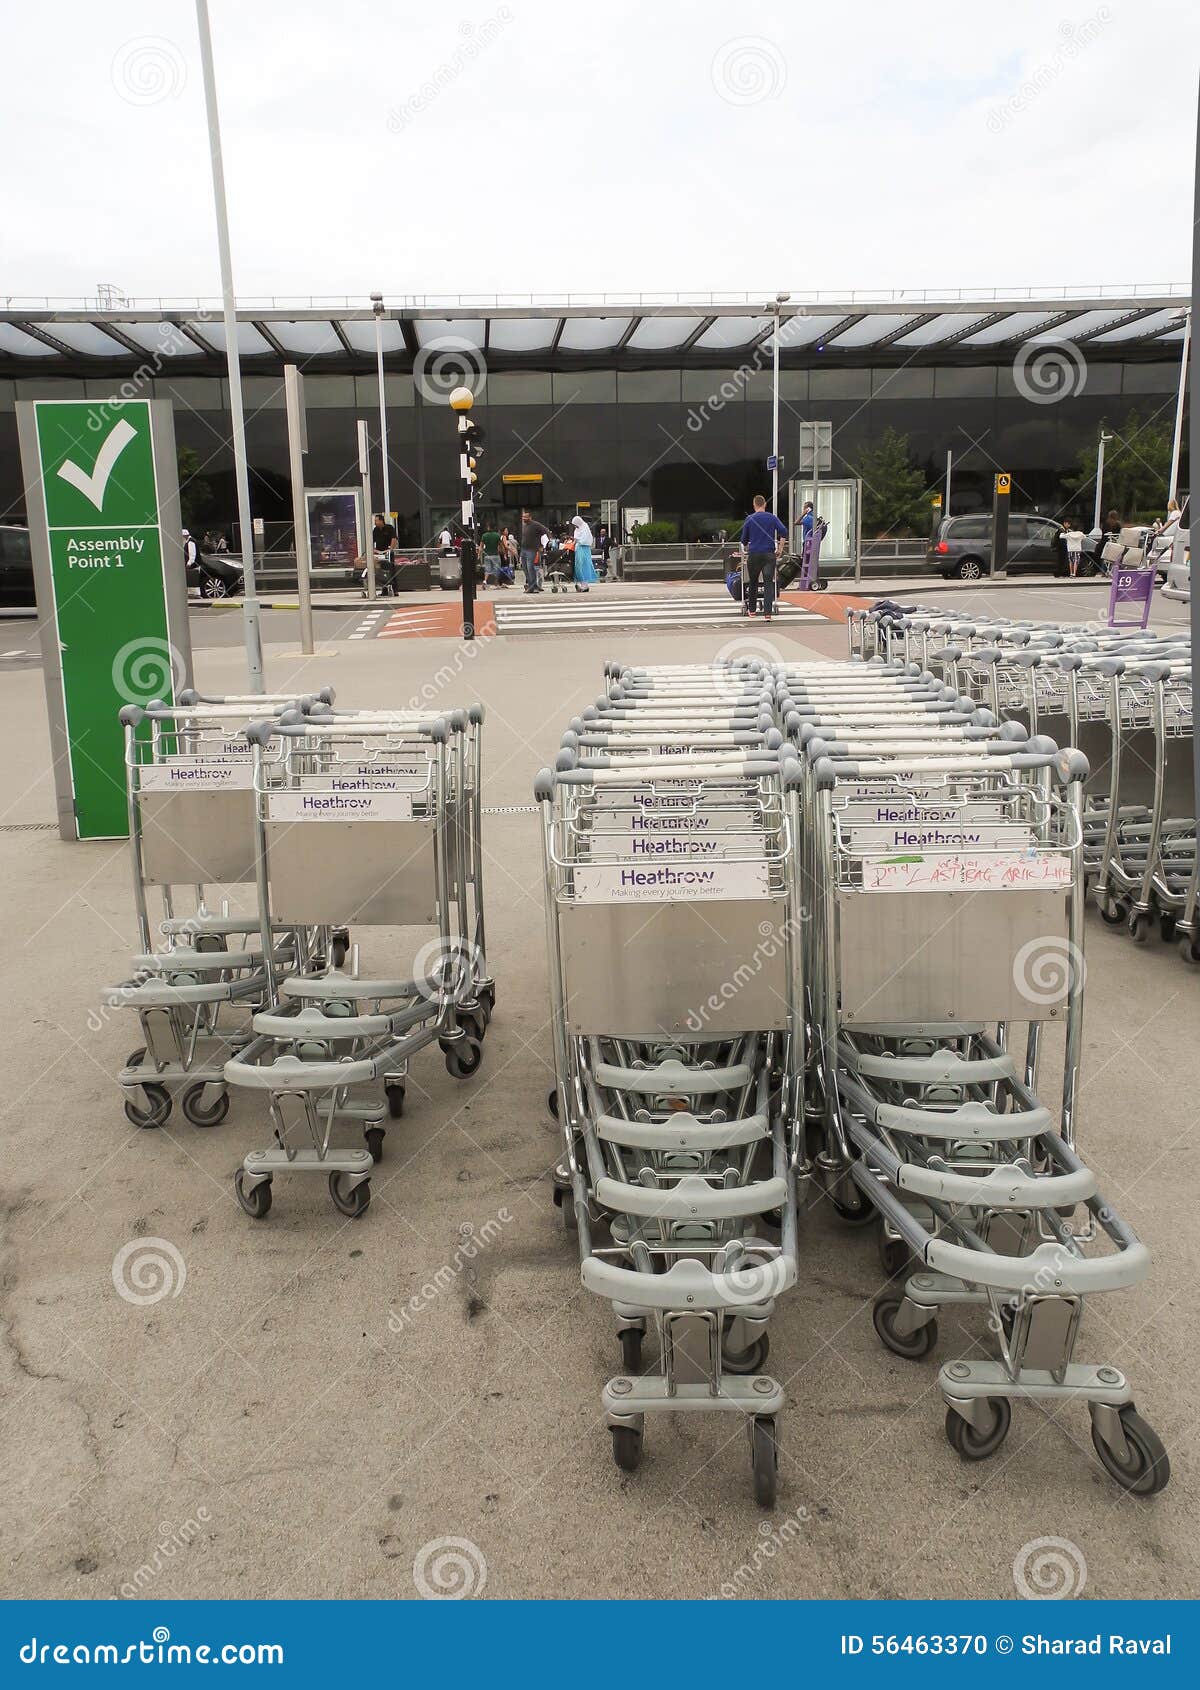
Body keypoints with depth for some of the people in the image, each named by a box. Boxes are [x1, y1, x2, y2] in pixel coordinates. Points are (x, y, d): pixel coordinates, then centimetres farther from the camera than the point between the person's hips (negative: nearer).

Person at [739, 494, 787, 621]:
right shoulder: (772, 517, 5)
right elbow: (783, 532, -7)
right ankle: (767, 613, -12)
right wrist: (780, 549, 2)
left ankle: (751, 610, 25)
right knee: (768, 584, -1)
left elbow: (744, 540, 11)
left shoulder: (749, 519, 5)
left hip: (754, 554, 0)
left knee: (753, 582, 16)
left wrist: (747, 549, 31)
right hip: (769, 554, 0)